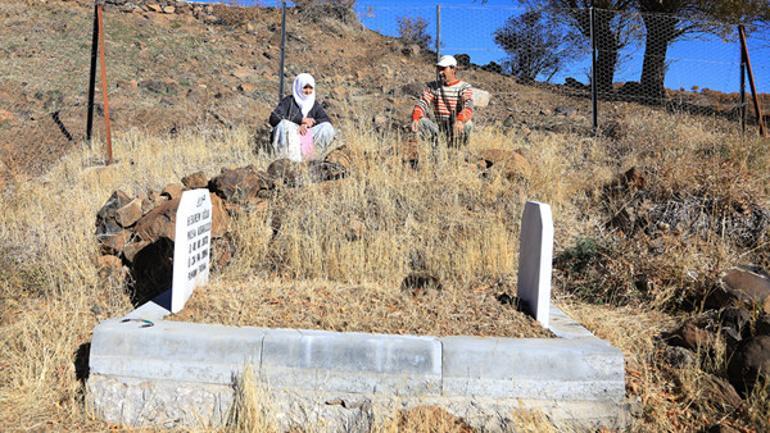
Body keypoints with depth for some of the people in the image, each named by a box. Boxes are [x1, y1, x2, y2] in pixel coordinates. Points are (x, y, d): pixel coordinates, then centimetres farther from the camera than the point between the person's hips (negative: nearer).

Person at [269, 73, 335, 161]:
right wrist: (300, 120, -19)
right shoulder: (288, 101, 0)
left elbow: (328, 121, -4)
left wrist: (307, 124, -20)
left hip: (308, 141, 3)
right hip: (288, 140, -3)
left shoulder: (314, 104, 11)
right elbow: (273, 118, -15)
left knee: (327, 128, -18)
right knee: (284, 124, -32)